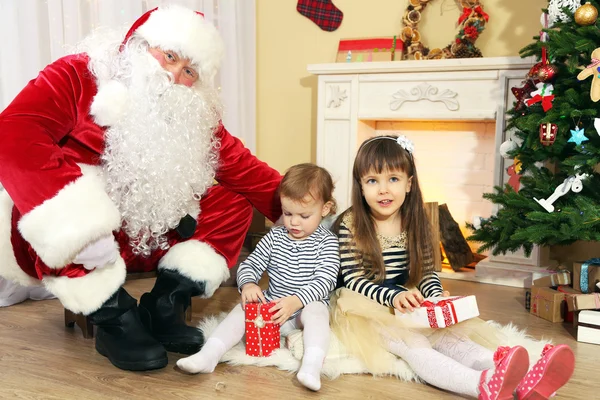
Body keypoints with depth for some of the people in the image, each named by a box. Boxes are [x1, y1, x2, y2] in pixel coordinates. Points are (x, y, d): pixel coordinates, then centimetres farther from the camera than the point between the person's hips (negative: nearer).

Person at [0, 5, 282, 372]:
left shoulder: (194, 115, 2)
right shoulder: (81, 75, -13)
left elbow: (240, 166, -2)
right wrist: (81, 227, -36)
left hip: (146, 241, 5)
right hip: (69, 243, -4)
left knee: (234, 203, -2)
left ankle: (164, 309, -6)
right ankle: (116, 321, -17)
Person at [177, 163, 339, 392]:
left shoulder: (326, 242, -7)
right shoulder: (274, 237, 4)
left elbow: (326, 280, -17)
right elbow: (250, 265, 2)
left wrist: (296, 301, -31)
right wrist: (248, 285, -22)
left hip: (308, 304, -3)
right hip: (272, 304, 4)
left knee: (316, 312, -34)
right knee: (242, 309, -19)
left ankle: (311, 367, -47)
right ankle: (208, 356, -25)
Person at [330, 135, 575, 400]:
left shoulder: (415, 223, 4)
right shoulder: (350, 225, -10)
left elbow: (427, 271, 9)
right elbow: (353, 279, -13)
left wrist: (436, 296, -13)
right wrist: (393, 296, -27)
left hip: (411, 308, 5)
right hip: (370, 311, -4)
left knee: (447, 337, -20)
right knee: (413, 344, -29)